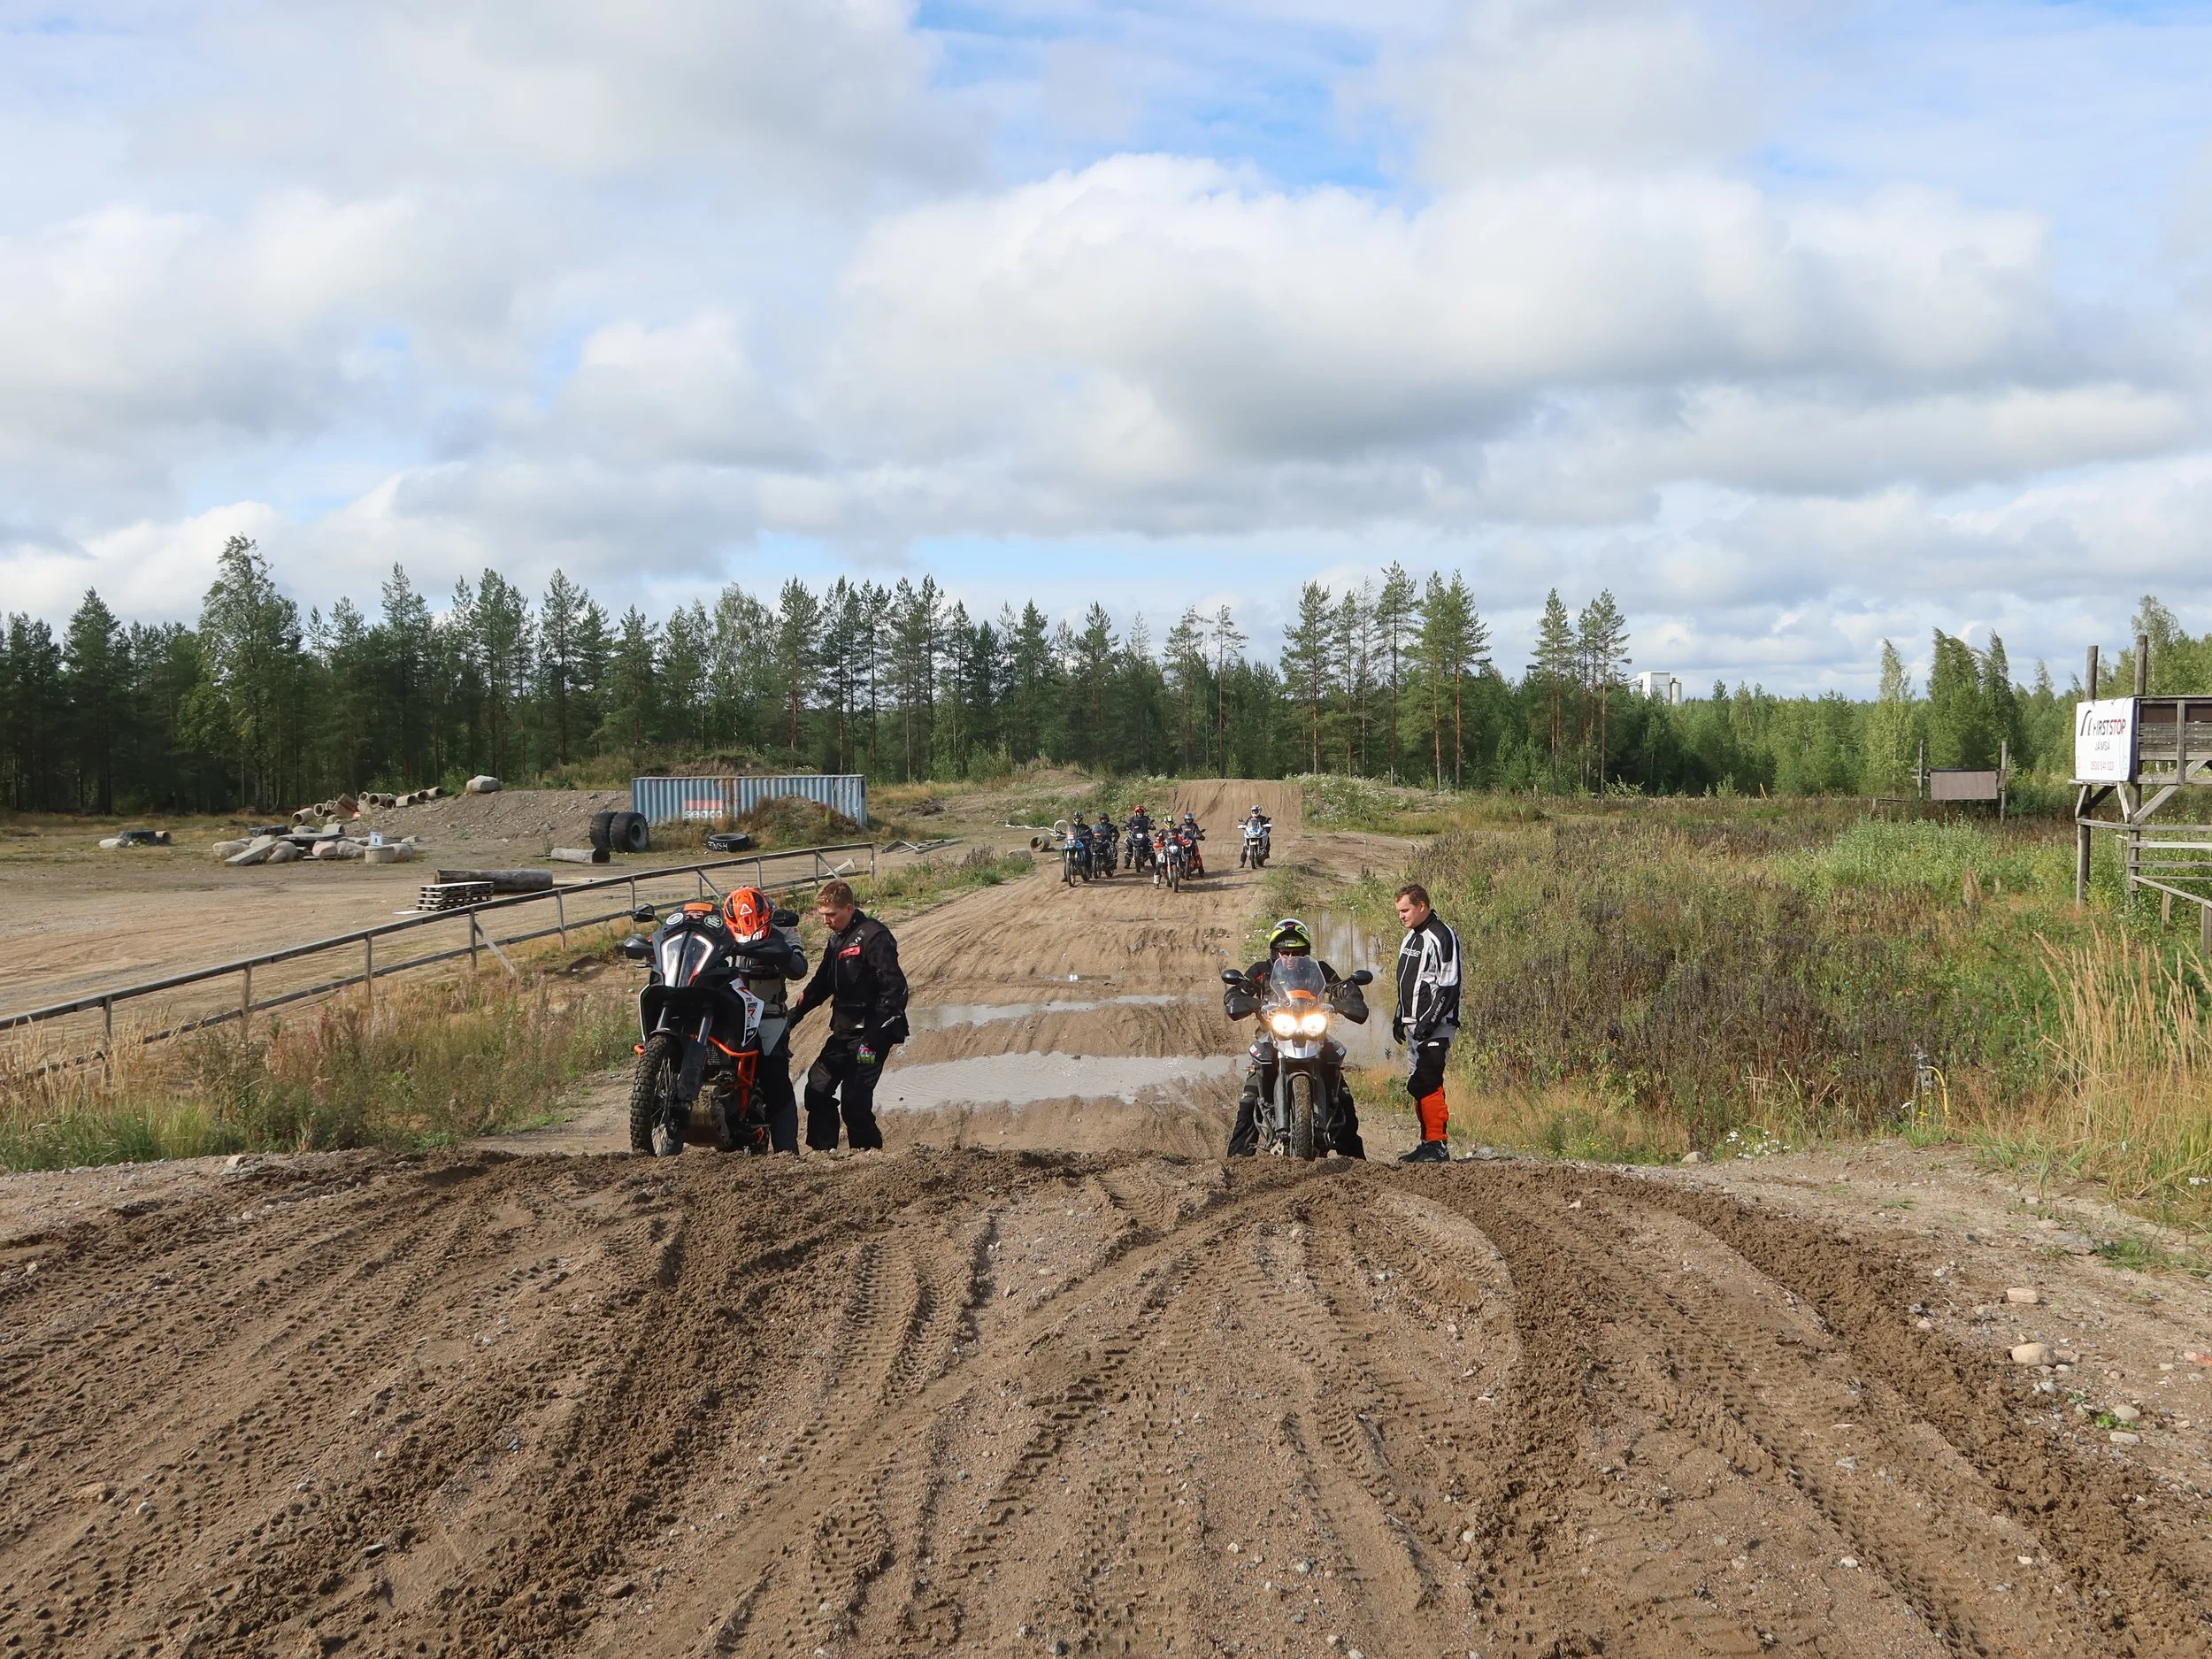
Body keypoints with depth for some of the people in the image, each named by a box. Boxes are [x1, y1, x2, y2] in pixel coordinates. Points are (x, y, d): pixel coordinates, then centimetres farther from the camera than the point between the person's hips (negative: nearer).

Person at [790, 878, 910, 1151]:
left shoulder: (873, 936, -13)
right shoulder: (836, 939, 15)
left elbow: (894, 985, -19)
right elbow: (822, 983, 25)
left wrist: (880, 1030, -24)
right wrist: (796, 1013, 17)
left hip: (870, 1033, -9)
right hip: (843, 1031, 9)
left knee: (855, 1097, -15)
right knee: (818, 1088, 8)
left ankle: (867, 1151, -3)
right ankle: (823, 1149, 16)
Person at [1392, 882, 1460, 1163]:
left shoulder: (1442, 936, -12)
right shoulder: (1411, 936, 18)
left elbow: (1449, 987, -17)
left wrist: (1430, 1021, -20)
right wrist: (1399, 1017, 21)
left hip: (1435, 1027, -10)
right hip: (1414, 1025, 10)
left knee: (1427, 1084, -15)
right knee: (1417, 1085, 10)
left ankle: (1437, 1145, -14)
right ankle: (1428, 1143, 15)